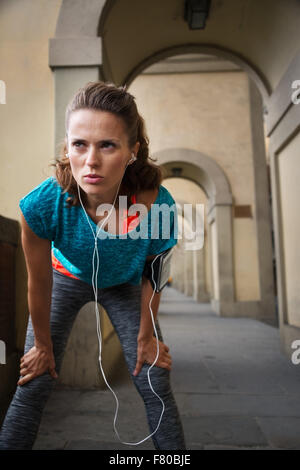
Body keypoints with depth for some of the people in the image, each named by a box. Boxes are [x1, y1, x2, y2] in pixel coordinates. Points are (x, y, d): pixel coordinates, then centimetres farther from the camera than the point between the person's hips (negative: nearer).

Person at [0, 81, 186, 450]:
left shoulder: (157, 206, -36)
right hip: (66, 278, 0)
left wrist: (146, 336, -2)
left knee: (155, 385, 2)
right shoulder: (42, 205, -37)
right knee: (32, 385, -1)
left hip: (123, 285, 1)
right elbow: (39, 283, -18)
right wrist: (43, 344, -3)